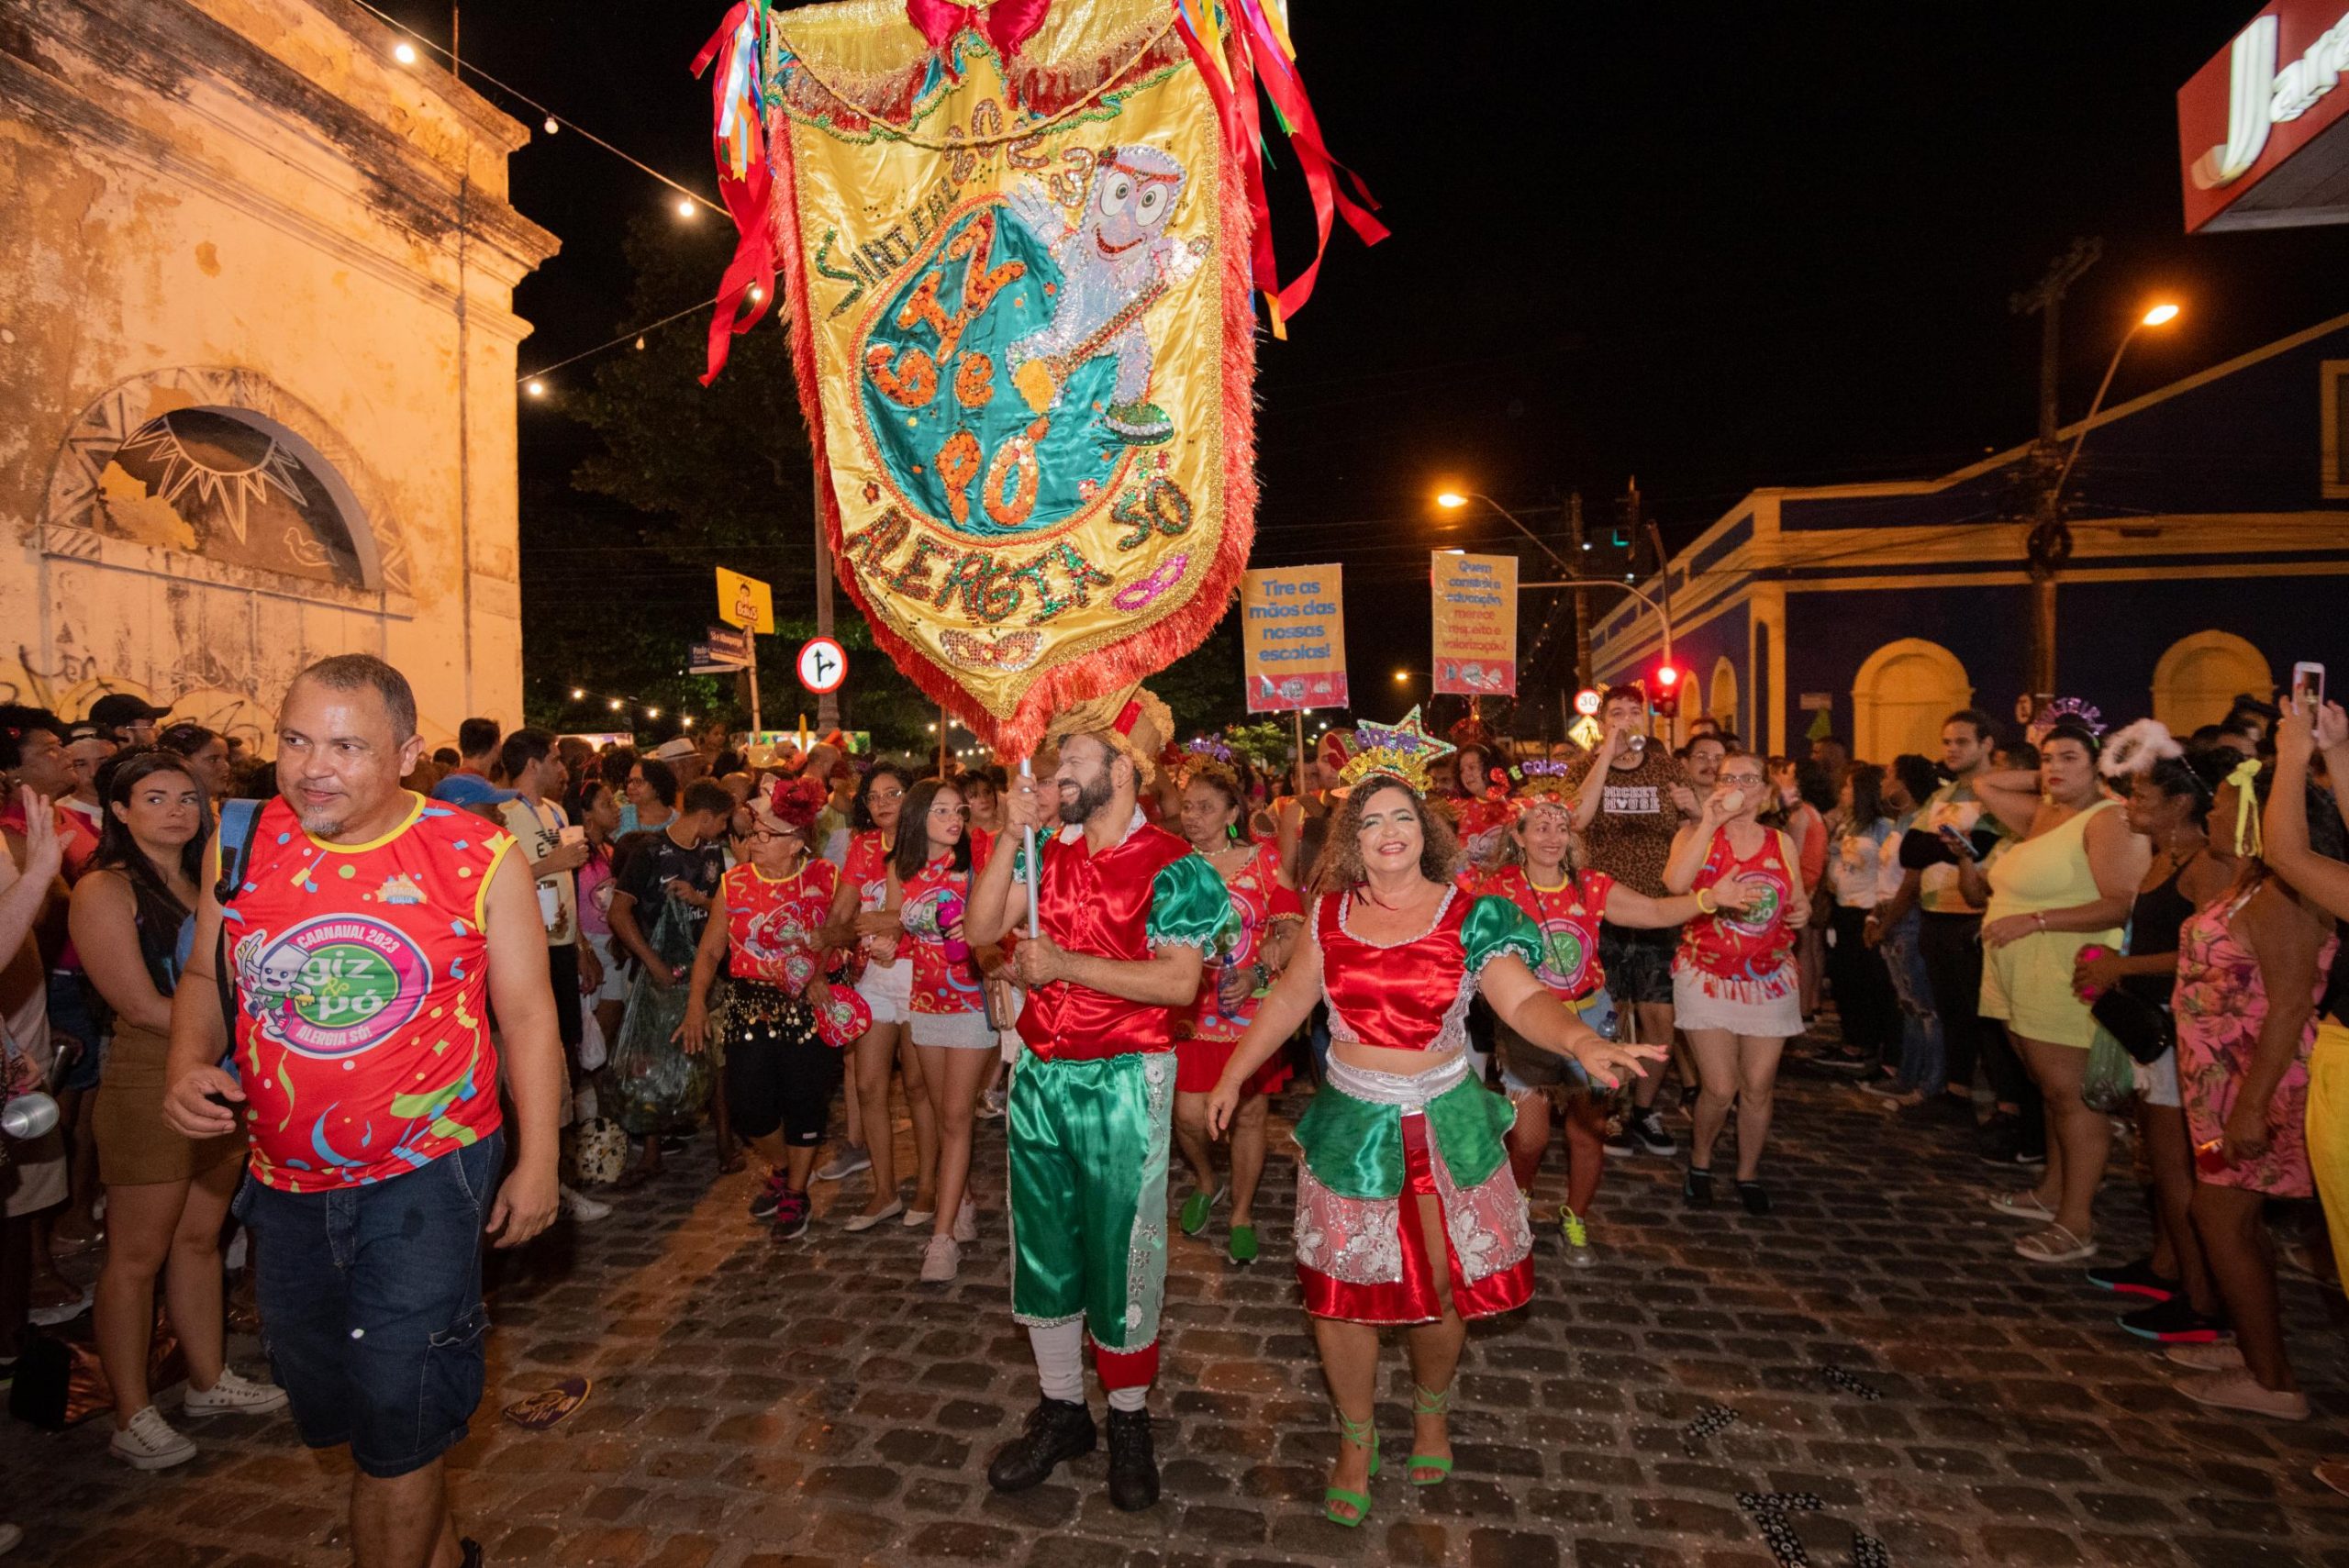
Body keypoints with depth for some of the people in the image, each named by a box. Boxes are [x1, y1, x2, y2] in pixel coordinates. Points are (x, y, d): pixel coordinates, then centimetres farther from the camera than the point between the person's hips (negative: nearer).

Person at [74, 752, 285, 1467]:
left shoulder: (205, 884, 11)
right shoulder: (105, 890, -9)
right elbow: (141, 1006, -14)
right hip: (149, 1084, -6)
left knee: (201, 1238, 16)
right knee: (137, 1256, 4)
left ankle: (210, 1380, 28)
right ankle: (133, 1419, 16)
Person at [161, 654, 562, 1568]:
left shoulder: (476, 860, -12)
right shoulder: (243, 847, -2)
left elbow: (527, 1014, -7)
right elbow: (204, 979, 12)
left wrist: (536, 1160, -6)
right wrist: (188, 1067, -9)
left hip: (426, 1176, -5)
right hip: (287, 1181, 5)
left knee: (397, 1425, 1)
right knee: (329, 1406, 21)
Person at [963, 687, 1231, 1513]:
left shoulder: (1171, 866, -12)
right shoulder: (1049, 850, 6)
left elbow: (1180, 982, -20)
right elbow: (979, 928, 1)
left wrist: (1064, 965, -22)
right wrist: (1013, 836, -8)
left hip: (1123, 1081, -6)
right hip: (1039, 1073, 6)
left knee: (1120, 1250, 7)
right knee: (1044, 1243, 15)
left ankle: (1129, 1421, 28)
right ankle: (1060, 1409, 34)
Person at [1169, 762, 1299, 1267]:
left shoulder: (1264, 860, -2)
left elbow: (1293, 932, -3)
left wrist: (1256, 975, -15)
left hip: (1254, 1009, 0)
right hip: (1191, 1010, 1)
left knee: (1250, 1112, 7)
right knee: (1189, 1114, -3)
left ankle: (1242, 1213, 29)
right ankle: (1204, 1182, 31)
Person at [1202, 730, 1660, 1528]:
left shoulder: (1472, 917, -9)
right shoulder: (1330, 914, -2)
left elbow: (1525, 999, -20)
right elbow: (1291, 997, 9)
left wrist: (1581, 1041, -40)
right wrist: (1233, 1076, 12)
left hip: (1444, 1124, -1)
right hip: (1351, 1125, 2)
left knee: (1442, 1285, 11)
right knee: (1342, 1289, 6)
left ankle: (1431, 1411, 42)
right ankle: (1356, 1441, 30)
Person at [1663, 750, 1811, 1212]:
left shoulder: (1781, 843, 7)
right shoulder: (1697, 834, -3)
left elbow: (1799, 904, 18)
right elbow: (1675, 882, -24)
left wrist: (1803, 912, -6)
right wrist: (1710, 823, -22)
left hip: (1770, 980, 3)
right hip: (1707, 978, -3)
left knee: (1758, 1088, 6)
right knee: (1720, 1089, -6)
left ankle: (1748, 1173, 28)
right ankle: (1700, 1160, 22)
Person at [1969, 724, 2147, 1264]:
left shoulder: (2110, 819, -10)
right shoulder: (2041, 815, 15)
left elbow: (2122, 905, -19)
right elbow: (1984, 784, 29)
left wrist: (2034, 920, -21)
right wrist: (2040, 780, 16)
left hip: (2066, 981, -8)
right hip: (2023, 980, 8)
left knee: (2071, 1095, -3)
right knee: (2052, 1092, 16)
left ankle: (2077, 1224, 3)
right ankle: (2051, 1191, 26)